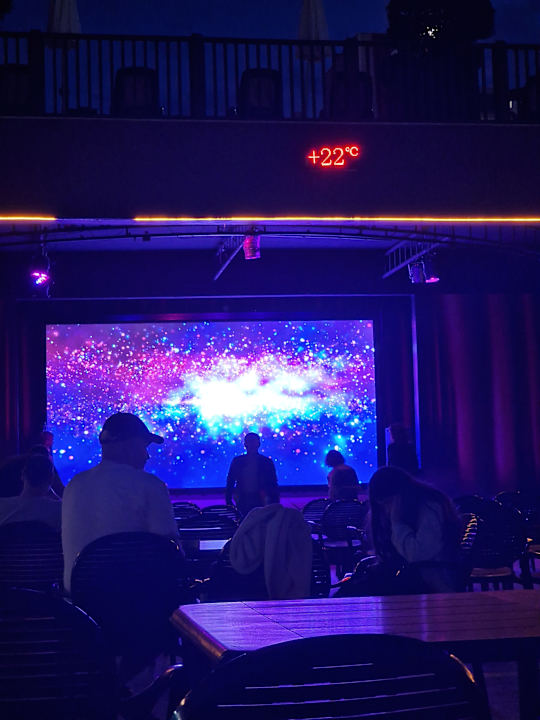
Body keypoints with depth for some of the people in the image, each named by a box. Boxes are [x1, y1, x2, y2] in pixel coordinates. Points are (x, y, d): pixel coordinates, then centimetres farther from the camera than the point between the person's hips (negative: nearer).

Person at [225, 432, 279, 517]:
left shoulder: (267, 462, 8)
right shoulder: (237, 461, 10)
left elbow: (273, 485, 7)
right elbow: (230, 483, 11)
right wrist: (228, 502, 2)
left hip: (261, 504, -1)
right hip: (242, 504, 1)